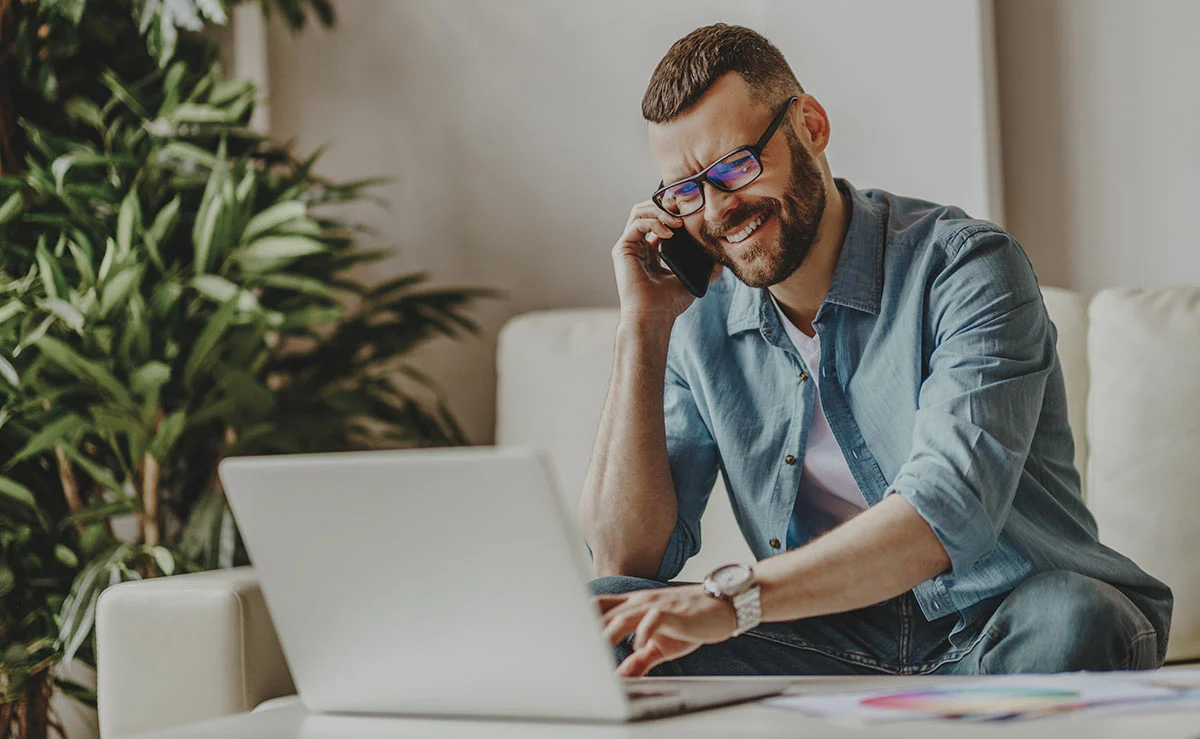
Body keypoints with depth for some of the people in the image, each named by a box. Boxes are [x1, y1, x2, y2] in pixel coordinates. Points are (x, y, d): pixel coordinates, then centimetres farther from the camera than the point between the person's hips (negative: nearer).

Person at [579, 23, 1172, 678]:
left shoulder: (965, 266, -11)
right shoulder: (700, 325, 5)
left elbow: (951, 510, -26)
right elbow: (626, 561, -1)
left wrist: (730, 600, -36)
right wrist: (642, 332, -6)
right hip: (839, 657, 4)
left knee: (1067, 617, -38)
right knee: (602, 619, -18)